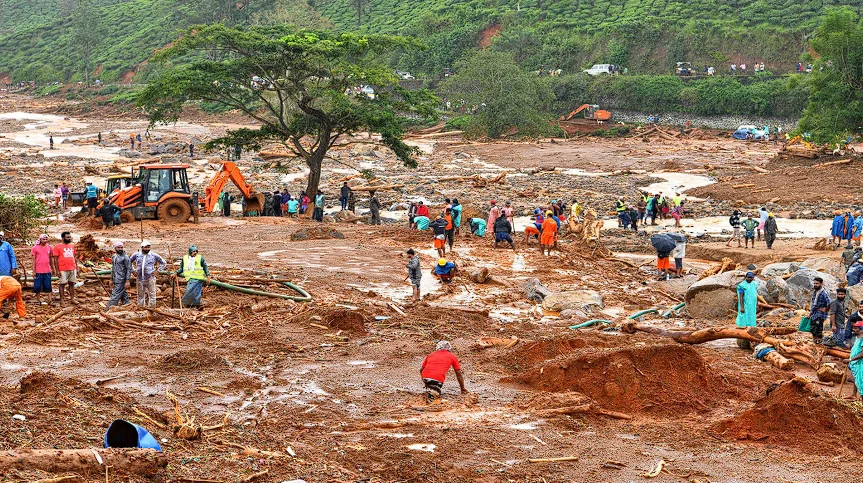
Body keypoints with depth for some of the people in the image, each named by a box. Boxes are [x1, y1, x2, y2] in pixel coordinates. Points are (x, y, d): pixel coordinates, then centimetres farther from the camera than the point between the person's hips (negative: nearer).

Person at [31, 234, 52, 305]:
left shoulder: (49, 247, 7)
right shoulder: (35, 248, -3)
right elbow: (33, 260, -2)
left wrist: (52, 268, 16)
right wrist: (34, 271, -6)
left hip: (47, 270, 3)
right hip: (38, 271, -3)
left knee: (48, 286, 2)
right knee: (37, 286, 2)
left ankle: (50, 300, 1)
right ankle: (38, 300, 12)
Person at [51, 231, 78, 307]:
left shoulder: (72, 246, 12)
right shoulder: (58, 247, -5)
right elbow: (55, 259, -6)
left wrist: (77, 267, 12)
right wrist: (57, 270, -11)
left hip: (72, 269, 5)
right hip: (63, 270, -5)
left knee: (72, 283, 9)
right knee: (62, 284, 0)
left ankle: (72, 299, 16)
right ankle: (61, 301, 4)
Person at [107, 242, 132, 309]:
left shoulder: (125, 257, -11)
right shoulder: (114, 257, 14)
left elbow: (129, 269, -13)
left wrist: (127, 281, -17)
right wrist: (111, 279, 20)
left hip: (121, 281, -8)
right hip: (116, 280, 8)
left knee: (115, 296, -10)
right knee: (123, 295, 12)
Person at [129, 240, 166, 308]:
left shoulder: (154, 255, 1)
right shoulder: (136, 255, 6)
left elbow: (164, 263, 9)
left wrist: (157, 270, 1)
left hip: (150, 278, -2)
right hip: (140, 279, 2)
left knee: (152, 294, -4)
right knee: (140, 295, 9)